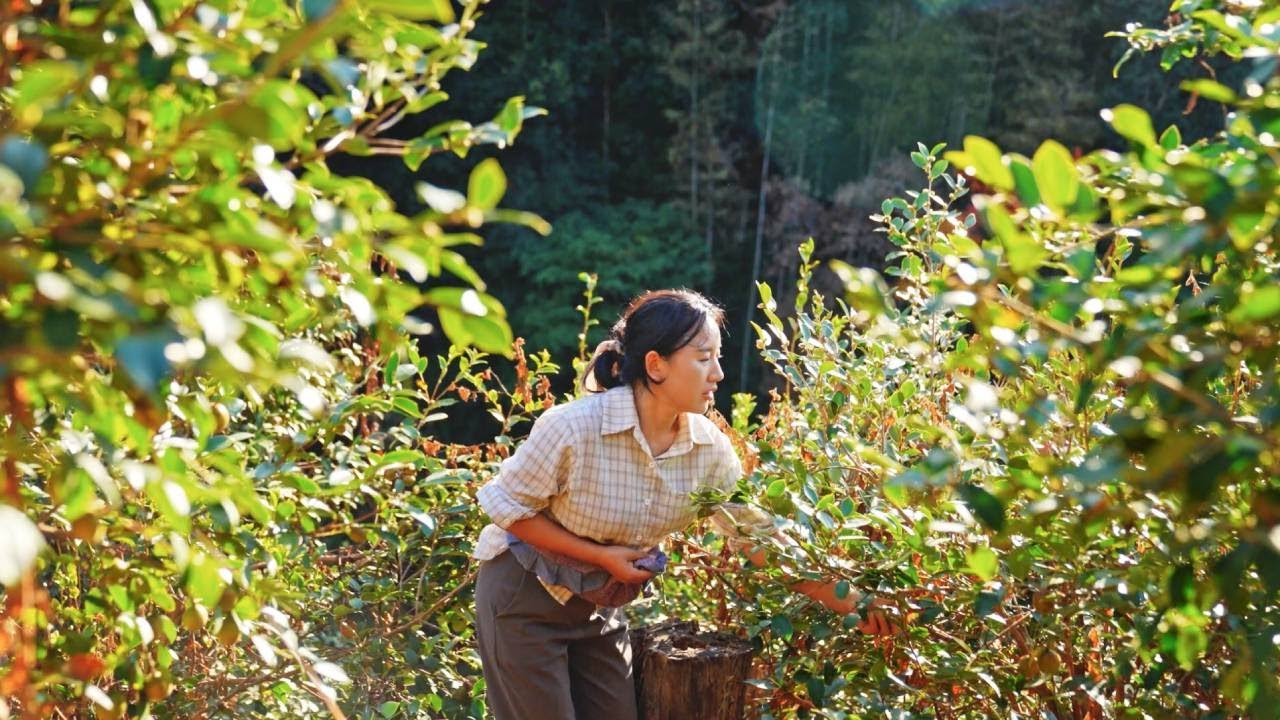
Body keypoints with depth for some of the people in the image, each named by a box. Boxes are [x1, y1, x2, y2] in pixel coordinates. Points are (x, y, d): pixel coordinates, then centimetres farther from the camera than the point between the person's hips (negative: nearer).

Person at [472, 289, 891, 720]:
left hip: (598, 606, 6)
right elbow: (506, 507, -18)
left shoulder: (708, 448, -11)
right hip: (524, 602, -5)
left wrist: (843, 600, -7)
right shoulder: (574, 428, -28)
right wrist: (601, 555, -21)